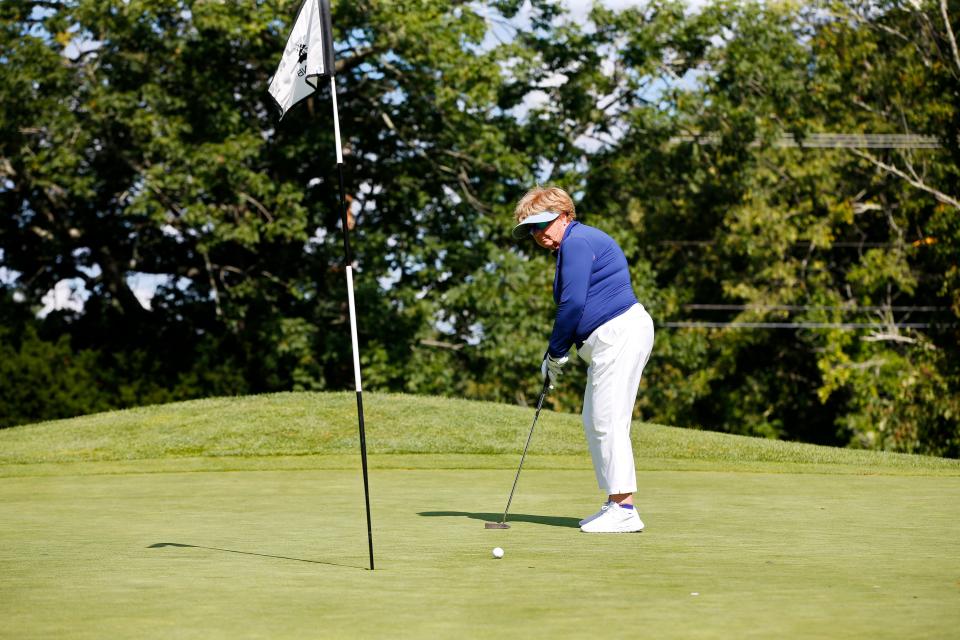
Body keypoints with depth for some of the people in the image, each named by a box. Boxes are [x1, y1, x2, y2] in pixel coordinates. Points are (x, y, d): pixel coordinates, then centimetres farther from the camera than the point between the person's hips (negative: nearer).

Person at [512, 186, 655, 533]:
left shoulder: (577, 242, -11)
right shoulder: (577, 244, 22)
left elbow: (573, 303, -17)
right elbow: (577, 305, 23)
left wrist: (556, 352, -7)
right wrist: (556, 353, 13)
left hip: (619, 334, -11)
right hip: (611, 339, 11)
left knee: (608, 421, -12)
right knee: (595, 422, 12)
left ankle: (624, 509, -12)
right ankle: (616, 504, 13)